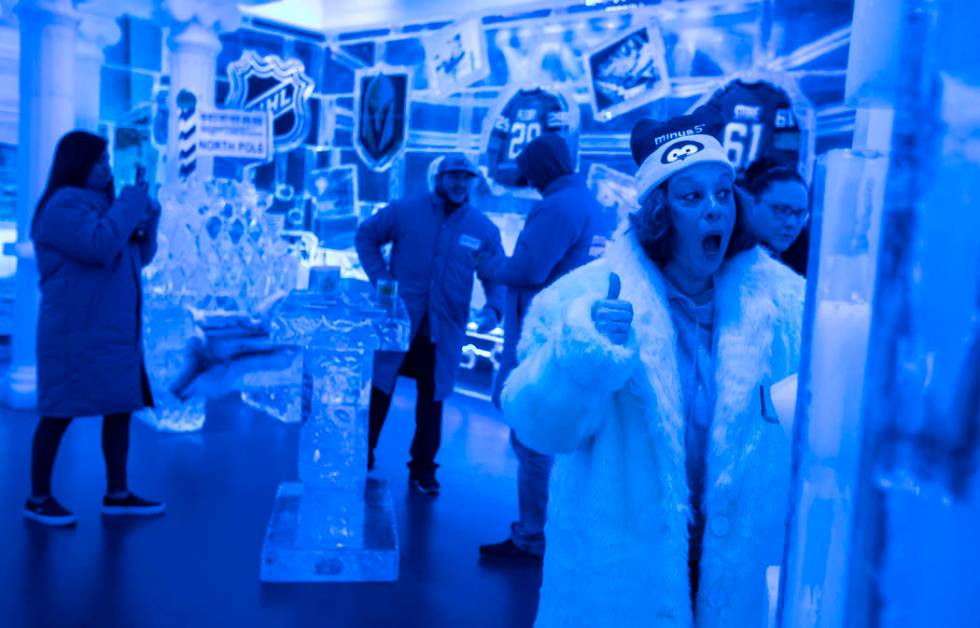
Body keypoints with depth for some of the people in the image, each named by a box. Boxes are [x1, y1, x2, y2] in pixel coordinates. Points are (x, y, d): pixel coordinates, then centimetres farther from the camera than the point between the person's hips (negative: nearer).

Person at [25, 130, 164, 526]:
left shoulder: (100, 204, 18)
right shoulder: (63, 207, -11)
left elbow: (140, 256, 18)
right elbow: (100, 246, -28)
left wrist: (147, 215, 2)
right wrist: (130, 203, -16)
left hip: (115, 332, 9)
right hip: (77, 334, -9)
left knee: (120, 410, 9)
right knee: (60, 413, 0)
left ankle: (117, 494, 17)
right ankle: (38, 498, 12)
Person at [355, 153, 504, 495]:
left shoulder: (485, 230, -1)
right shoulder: (405, 210, -4)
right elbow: (366, 235, 7)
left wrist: (493, 308, -17)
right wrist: (379, 277, -4)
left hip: (443, 333, 1)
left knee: (432, 402, 11)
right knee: (378, 391, 10)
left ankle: (423, 470, 28)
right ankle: (361, 459, 29)